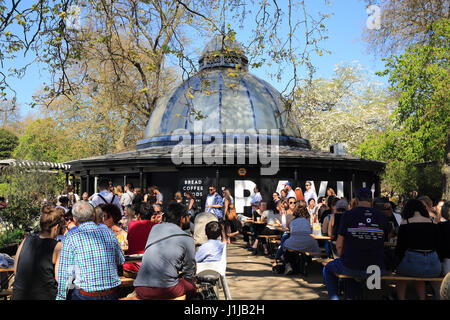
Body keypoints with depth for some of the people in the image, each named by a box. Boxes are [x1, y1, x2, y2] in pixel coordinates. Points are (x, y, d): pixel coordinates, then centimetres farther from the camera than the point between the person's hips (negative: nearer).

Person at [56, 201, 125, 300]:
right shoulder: (108, 232, 3)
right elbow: (121, 261, 13)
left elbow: (65, 273, -7)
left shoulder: (70, 238, -6)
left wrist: (61, 297, 3)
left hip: (84, 295, -4)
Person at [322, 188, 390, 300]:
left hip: (350, 267, -3)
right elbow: (384, 240, 9)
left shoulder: (348, 215, -8)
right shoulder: (382, 217, 0)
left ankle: (334, 296, 11)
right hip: (377, 269, 4)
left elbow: (339, 245, -6)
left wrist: (343, 259, 14)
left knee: (328, 268, 26)